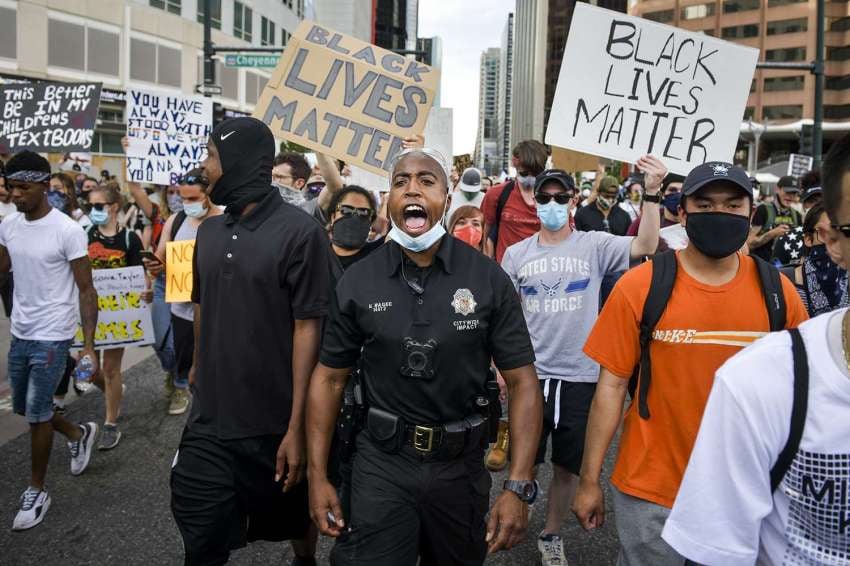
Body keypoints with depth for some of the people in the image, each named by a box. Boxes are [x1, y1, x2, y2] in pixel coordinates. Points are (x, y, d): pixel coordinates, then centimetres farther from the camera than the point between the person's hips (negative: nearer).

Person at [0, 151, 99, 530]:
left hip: (52, 336, -6)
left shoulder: (67, 231, -17)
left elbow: (86, 291, -14)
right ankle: (79, 434, 42)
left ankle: (36, 491, 18)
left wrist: (89, 345, -19)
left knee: (36, 414, 0)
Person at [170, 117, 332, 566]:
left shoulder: (300, 233, -13)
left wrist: (298, 427, -18)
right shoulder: (210, 231, 6)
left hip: (274, 425, -4)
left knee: (294, 522, 20)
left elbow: (308, 328, -16)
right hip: (208, 423, 4)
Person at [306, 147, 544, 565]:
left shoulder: (488, 279, -8)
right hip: (382, 463, 0)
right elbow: (329, 378, 2)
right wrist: (317, 476, -2)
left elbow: (522, 381, -8)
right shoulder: (358, 281, -4)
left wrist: (518, 487, -15)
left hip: (461, 465, 1)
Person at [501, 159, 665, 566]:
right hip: (529, 375, 1)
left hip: (579, 377, 0)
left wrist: (652, 193, -30)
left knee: (567, 467, 13)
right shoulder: (516, 254, 2)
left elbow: (646, 247, -20)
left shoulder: (594, 246, -3)